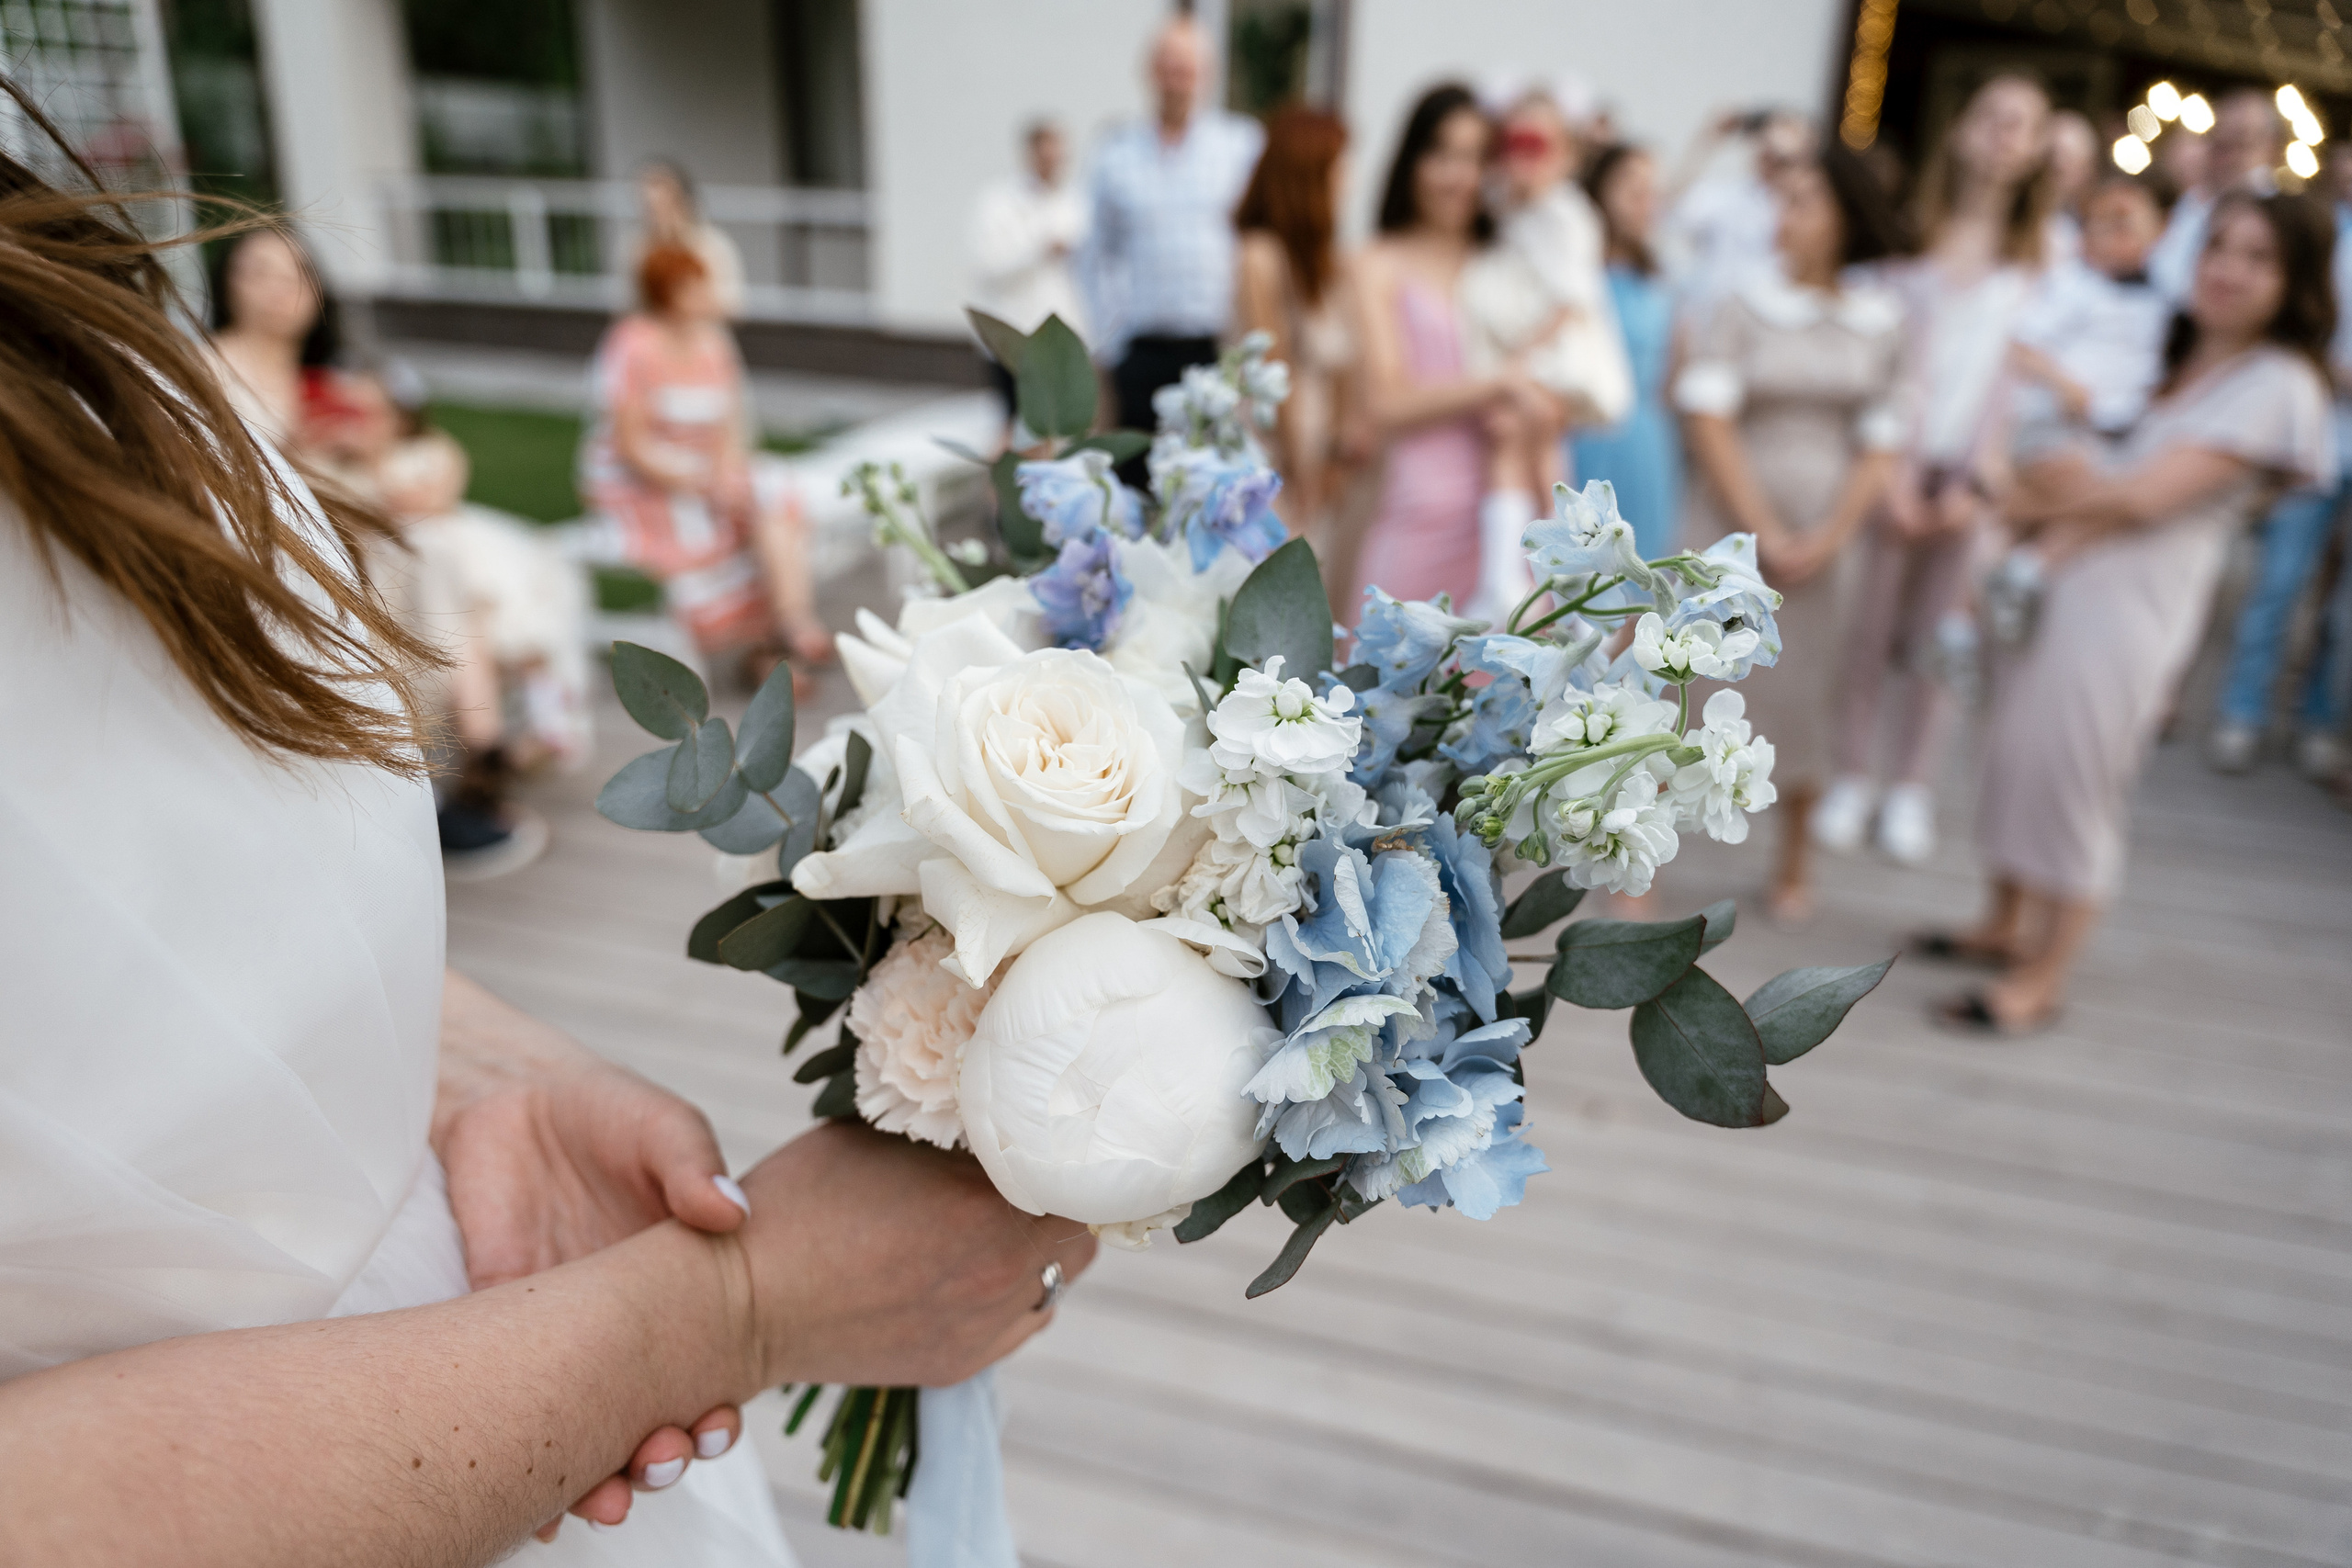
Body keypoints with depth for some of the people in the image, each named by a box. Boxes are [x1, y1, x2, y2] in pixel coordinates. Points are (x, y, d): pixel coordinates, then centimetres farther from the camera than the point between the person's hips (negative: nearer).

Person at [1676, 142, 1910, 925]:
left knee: (1805, 693, 7)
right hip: (1734, 524, -2)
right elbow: (1710, 422, -7)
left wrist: (1827, 537, -8)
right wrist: (1762, 532, -11)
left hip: (1826, 535, 2)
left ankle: (1793, 864, 23)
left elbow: (1882, 443, 4)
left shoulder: (1880, 323, 5)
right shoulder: (1743, 307, -2)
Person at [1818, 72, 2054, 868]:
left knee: (1938, 637, 4)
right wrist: (1895, 468, -10)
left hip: (1974, 470, 1)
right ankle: (1853, 776, 14)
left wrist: (1976, 479, -8)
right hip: (1894, 461, -1)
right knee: (1867, 627, 0)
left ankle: (1911, 787, 15)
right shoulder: (1914, 241, 6)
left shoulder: (2036, 264, 9)